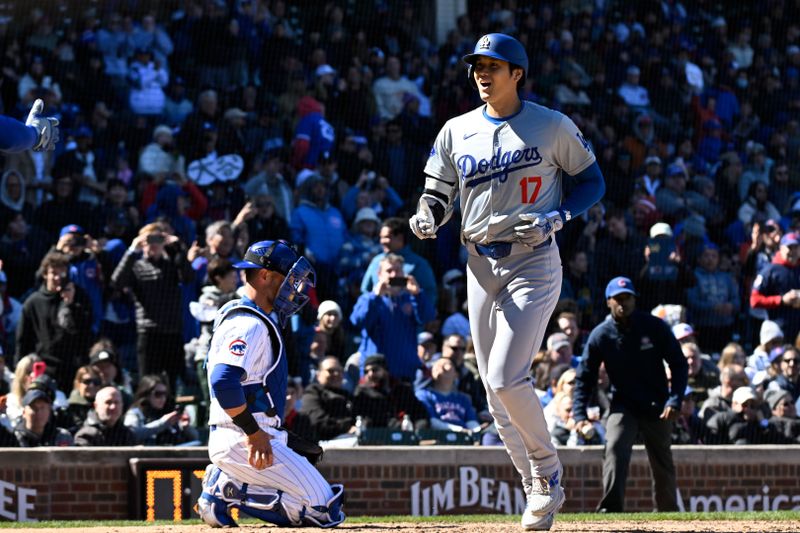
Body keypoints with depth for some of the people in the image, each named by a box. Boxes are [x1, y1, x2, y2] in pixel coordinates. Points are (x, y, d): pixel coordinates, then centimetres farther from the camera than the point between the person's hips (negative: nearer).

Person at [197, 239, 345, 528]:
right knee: (323, 506, -14)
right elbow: (223, 383, -27)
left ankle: (222, 480, 8)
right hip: (241, 440, -11)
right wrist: (254, 433, -22)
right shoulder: (250, 324, -14)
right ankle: (229, 492, -10)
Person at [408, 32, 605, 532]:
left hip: (534, 265, -5)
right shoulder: (457, 131, 9)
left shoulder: (552, 126, -2)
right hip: (481, 266, 5)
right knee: (498, 395, 4)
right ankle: (542, 491, 16)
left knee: (506, 378, -18)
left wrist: (556, 219, -13)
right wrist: (426, 219, -12)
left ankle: (548, 469, 4)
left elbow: (593, 182, 4)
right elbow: (438, 194, 12)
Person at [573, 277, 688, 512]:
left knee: (663, 465, 8)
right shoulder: (600, 335, -8)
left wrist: (675, 401, -16)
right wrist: (580, 415, -13)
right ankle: (610, 509, -30)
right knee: (615, 448, -24)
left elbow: (679, 365, -4)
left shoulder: (655, 327, -9)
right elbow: (584, 377, -3)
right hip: (623, 406, 0)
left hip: (657, 407, 0)